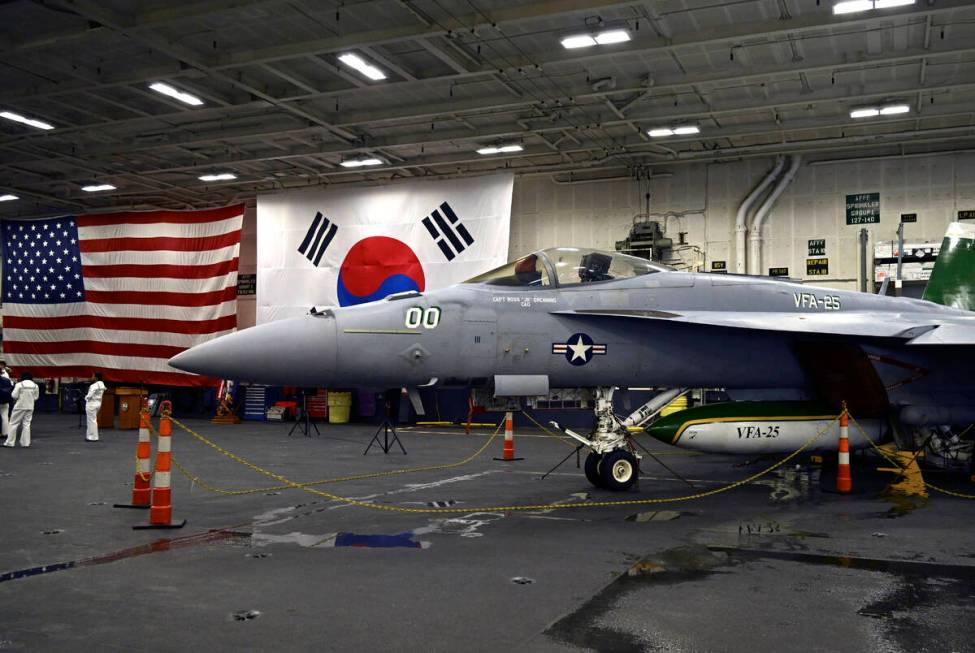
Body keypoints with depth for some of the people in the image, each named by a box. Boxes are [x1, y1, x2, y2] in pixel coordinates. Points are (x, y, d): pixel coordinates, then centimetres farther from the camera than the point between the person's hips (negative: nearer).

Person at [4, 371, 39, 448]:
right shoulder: (35, 386, -1)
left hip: (20, 406, -4)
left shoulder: (19, 384, -12)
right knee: (26, 424, 11)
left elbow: (14, 395, -12)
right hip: (30, 407, 4)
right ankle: (25, 443, 10)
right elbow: (36, 397, 4)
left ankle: (9, 442, 6)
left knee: (13, 423, 5)